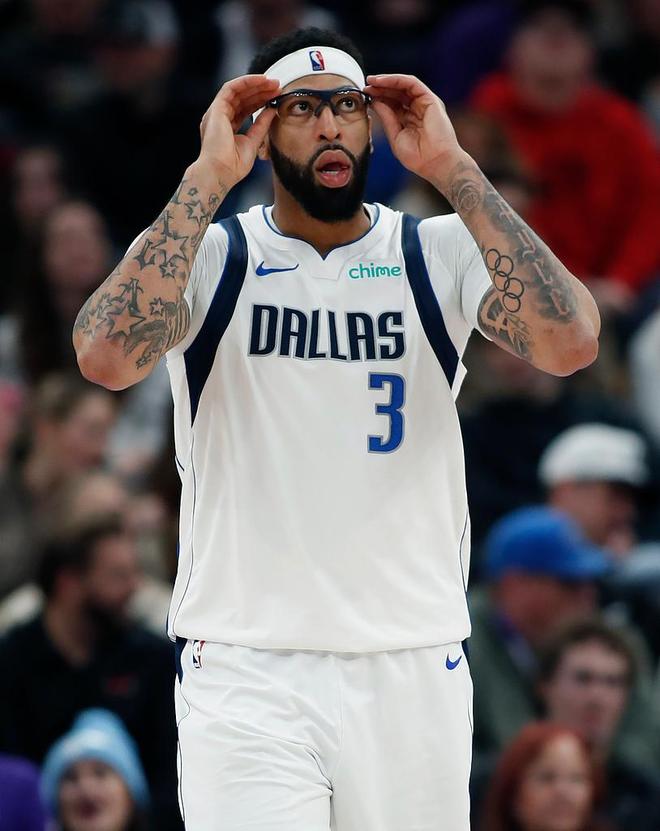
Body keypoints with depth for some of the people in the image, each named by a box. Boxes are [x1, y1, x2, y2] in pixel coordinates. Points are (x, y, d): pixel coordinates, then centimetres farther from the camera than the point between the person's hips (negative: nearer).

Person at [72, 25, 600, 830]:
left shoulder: (440, 252, 4)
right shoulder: (209, 252, 1)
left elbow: (570, 342, -15)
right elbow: (107, 357, -19)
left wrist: (452, 168, -14)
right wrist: (208, 178, -16)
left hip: (414, 667, 2)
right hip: (247, 670, -2)